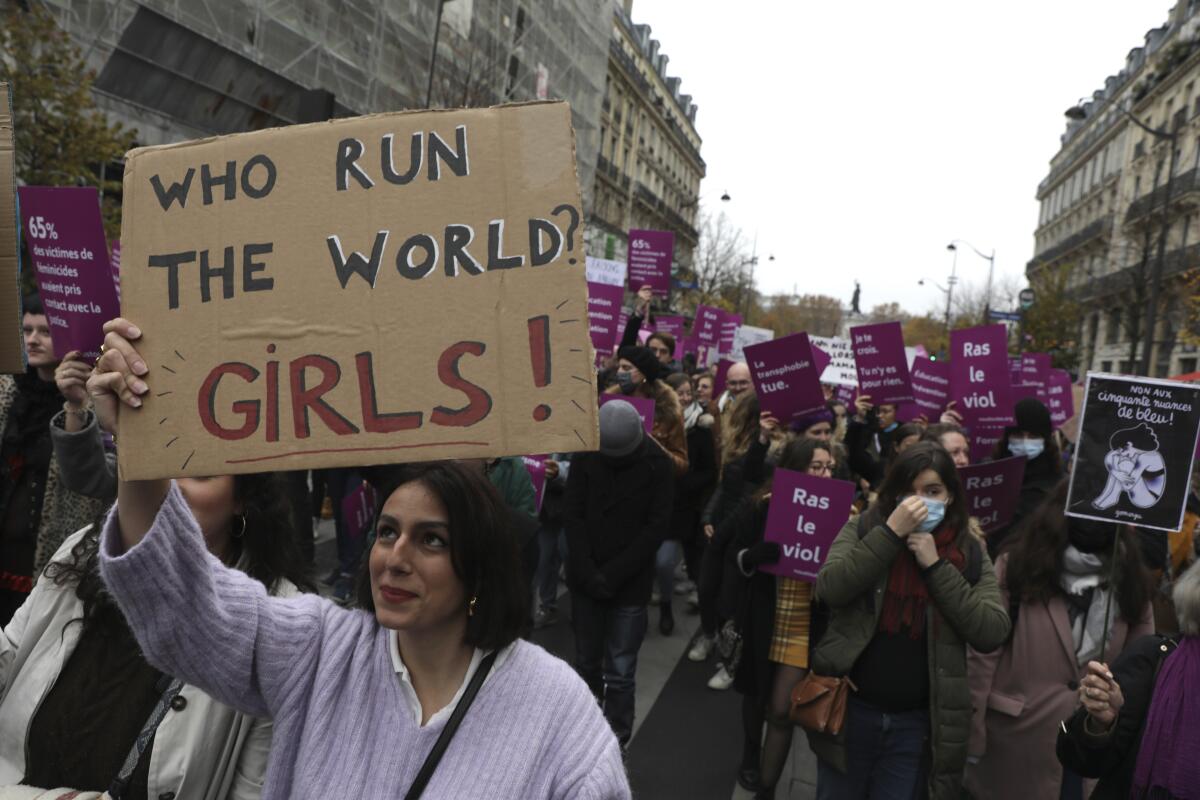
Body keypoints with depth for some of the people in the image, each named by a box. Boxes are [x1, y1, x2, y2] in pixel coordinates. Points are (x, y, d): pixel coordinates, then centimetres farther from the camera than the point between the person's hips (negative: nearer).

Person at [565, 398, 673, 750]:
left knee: (620, 671, -1)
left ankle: (616, 742, 13)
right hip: (585, 578, 2)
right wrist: (588, 572, -13)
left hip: (631, 582, -2)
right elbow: (573, 515, -4)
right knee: (587, 661, 13)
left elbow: (657, 526, -10)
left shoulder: (657, 463, -9)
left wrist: (613, 574, -14)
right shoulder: (585, 455, -4)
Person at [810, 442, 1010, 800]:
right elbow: (830, 590, -17)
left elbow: (992, 633, -9)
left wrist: (936, 565, -15)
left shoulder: (969, 552, 1)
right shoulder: (863, 529, -2)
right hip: (849, 709, 0)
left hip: (919, 722, 1)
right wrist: (890, 532, -20)